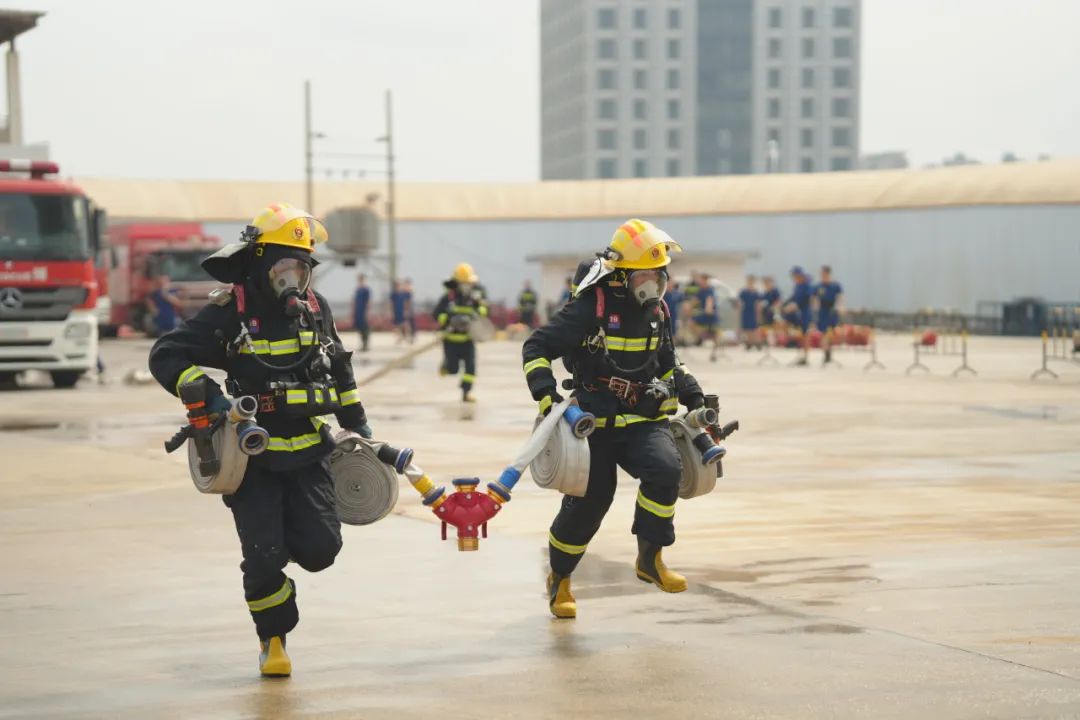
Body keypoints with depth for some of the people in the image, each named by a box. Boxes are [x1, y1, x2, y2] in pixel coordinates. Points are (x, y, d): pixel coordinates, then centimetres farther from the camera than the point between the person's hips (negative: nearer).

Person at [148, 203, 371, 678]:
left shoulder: (314, 308, 6)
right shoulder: (229, 313, -10)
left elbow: (338, 367, 22)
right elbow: (167, 356, -15)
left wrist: (356, 422, 24)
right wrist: (207, 395, -28)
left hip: (307, 451, 4)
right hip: (252, 456, -3)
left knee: (319, 548, -7)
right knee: (263, 557, -8)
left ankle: (281, 535, 30)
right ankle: (274, 639, 17)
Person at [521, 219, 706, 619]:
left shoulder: (656, 313, 8)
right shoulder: (589, 309, -12)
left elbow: (668, 364, 24)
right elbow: (536, 348, -11)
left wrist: (695, 399, 17)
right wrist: (545, 394, -23)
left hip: (645, 421, 4)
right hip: (595, 422, -4)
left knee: (666, 469, -25)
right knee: (588, 502, 1)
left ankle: (649, 558, -9)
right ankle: (559, 578, 28)